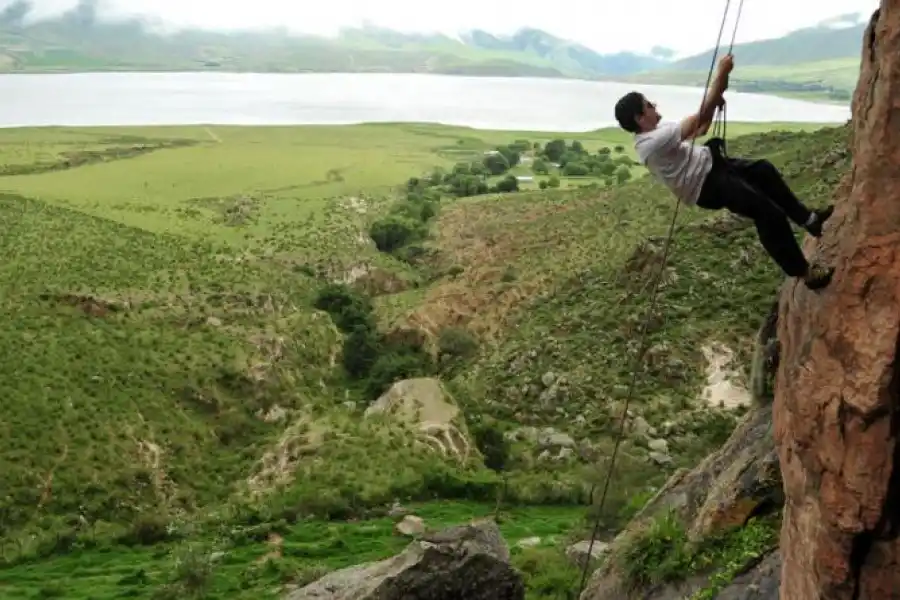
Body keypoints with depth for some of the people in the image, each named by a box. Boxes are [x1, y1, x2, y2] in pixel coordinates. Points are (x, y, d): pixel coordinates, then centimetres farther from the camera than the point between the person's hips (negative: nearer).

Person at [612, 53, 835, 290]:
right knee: (770, 213, -15)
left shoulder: (656, 133, 6)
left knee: (764, 170, 22)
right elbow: (699, 118, -31)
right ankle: (804, 272, -2)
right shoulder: (653, 143, -28)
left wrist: (715, 99, 0)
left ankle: (807, 219, 34)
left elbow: (700, 130, 16)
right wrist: (721, 74, -26)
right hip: (707, 185, -11)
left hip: (711, 164, 11)